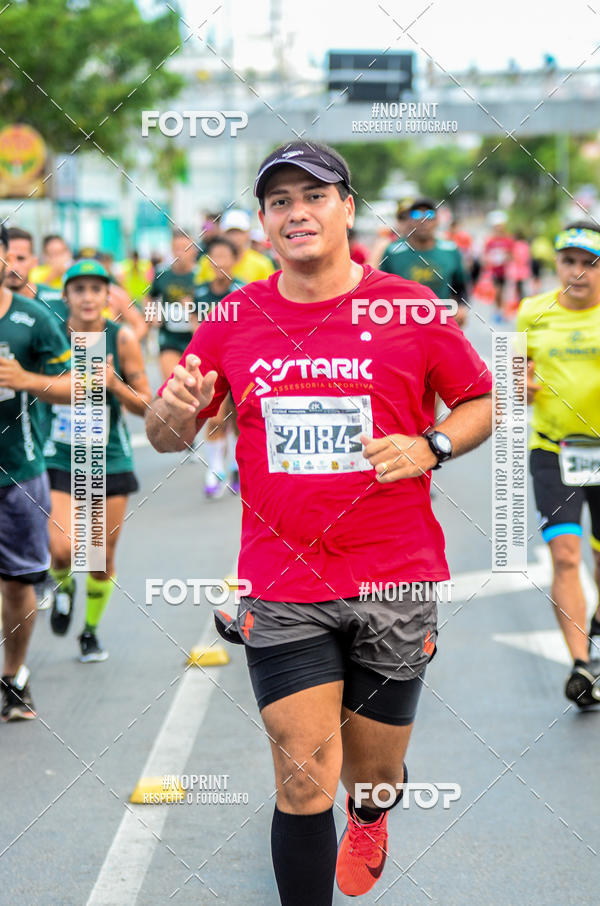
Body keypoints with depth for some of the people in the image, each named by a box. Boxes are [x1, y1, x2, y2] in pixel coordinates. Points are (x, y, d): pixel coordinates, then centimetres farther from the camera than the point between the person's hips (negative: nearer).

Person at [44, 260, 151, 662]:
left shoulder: (122, 339, -6)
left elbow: (145, 406, -2)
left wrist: (115, 385, -19)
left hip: (110, 461, 1)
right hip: (59, 460, -1)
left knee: (102, 558, 6)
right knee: (63, 549, -17)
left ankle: (91, 632, 29)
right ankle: (63, 586, 19)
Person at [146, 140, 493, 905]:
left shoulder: (410, 309, -3)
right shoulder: (231, 320, 1)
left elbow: (482, 402, 8)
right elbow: (167, 435, 10)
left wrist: (429, 448, -12)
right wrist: (175, 411, -14)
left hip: (395, 583, 0)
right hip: (281, 590, 0)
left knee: (374, 773, 13)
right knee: (304, 784, -8)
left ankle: (367, 819, 51)